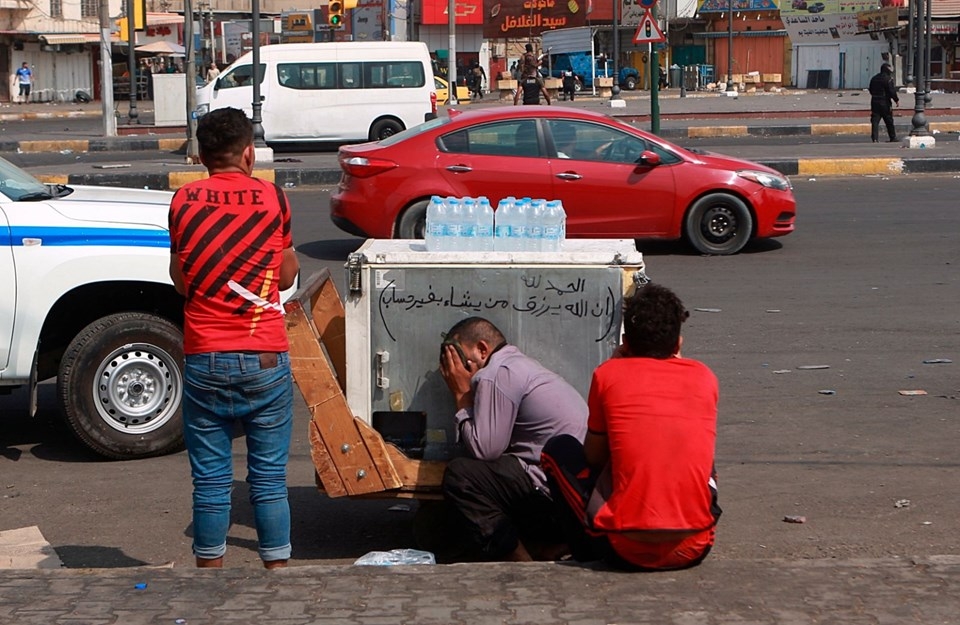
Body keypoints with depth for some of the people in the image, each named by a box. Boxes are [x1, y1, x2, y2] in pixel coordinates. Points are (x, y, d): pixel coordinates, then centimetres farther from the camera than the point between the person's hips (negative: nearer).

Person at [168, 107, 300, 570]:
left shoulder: (184, 201, 0)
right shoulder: (273, 198, -2)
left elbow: (180, 281, 8)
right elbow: (287, 276, 7)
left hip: (204, 359, 1)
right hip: (265, 359, -1)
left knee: (210, 478, 8)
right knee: (269, 477, 6)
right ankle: (277, 570, 11)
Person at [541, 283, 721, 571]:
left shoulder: (608, 374, 0)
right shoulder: (704, 377, 7)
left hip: (627, 551, -3)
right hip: (695, 548, 3)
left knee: (558, 449, 19)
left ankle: (589, 557, 20)